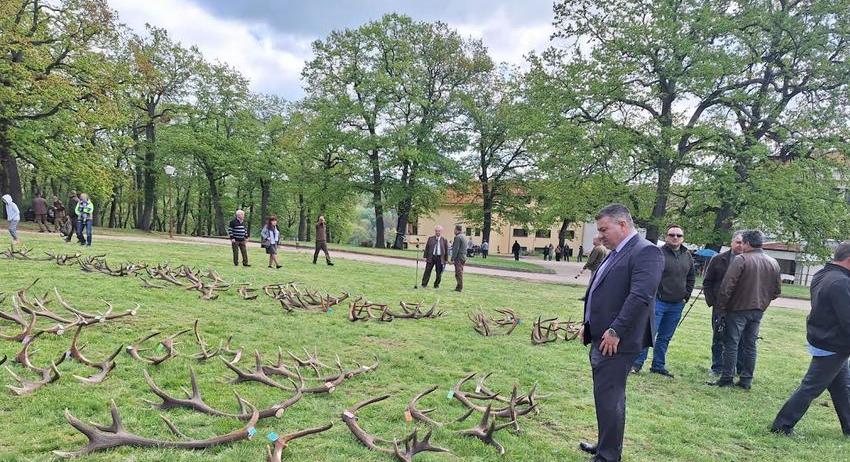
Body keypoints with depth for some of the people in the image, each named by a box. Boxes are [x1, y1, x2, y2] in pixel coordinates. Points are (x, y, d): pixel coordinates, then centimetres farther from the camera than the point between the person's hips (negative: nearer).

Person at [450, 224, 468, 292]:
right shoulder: (464, 237, 16)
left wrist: (452, 259, -17)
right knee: (460, 272, 14)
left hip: (459, 257, -10)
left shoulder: (458, 237, -14)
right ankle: (460, 287, 18)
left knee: (458, 273, -6)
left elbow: (456, 249, -18)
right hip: (463, 257, 10)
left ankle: (459, 287, -4)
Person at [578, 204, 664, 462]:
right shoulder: (616, 254, 16)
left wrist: (616, 331, -23)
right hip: (602, 338, 9)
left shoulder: (646, 252, -13)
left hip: (617, 341, -9)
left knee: (609, 398, -4)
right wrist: (588, 325, 15)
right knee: (607, 395, 18)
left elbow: (640, 296, -23)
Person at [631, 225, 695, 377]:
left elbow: (691, 278, 20)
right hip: (658, 302, -6)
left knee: (665, 337, 13)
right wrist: (654, 295, -11)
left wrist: (686, 296, 11)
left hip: (677, 305, 6)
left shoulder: (688, 256, 11)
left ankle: (658, 366, 23)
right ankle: (637, 364, 3)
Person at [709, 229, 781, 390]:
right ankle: (746, 380, 16)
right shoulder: (773, 263, 6)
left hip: (738, 309, -6)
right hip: (758, 311, 6)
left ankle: (726, 379, 4)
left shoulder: (740, 259, -15)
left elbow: (727, 286, -18)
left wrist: (721, 307, -9)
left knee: (731, 344, 1)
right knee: (750, 345, 12)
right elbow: (777, 290, 13)